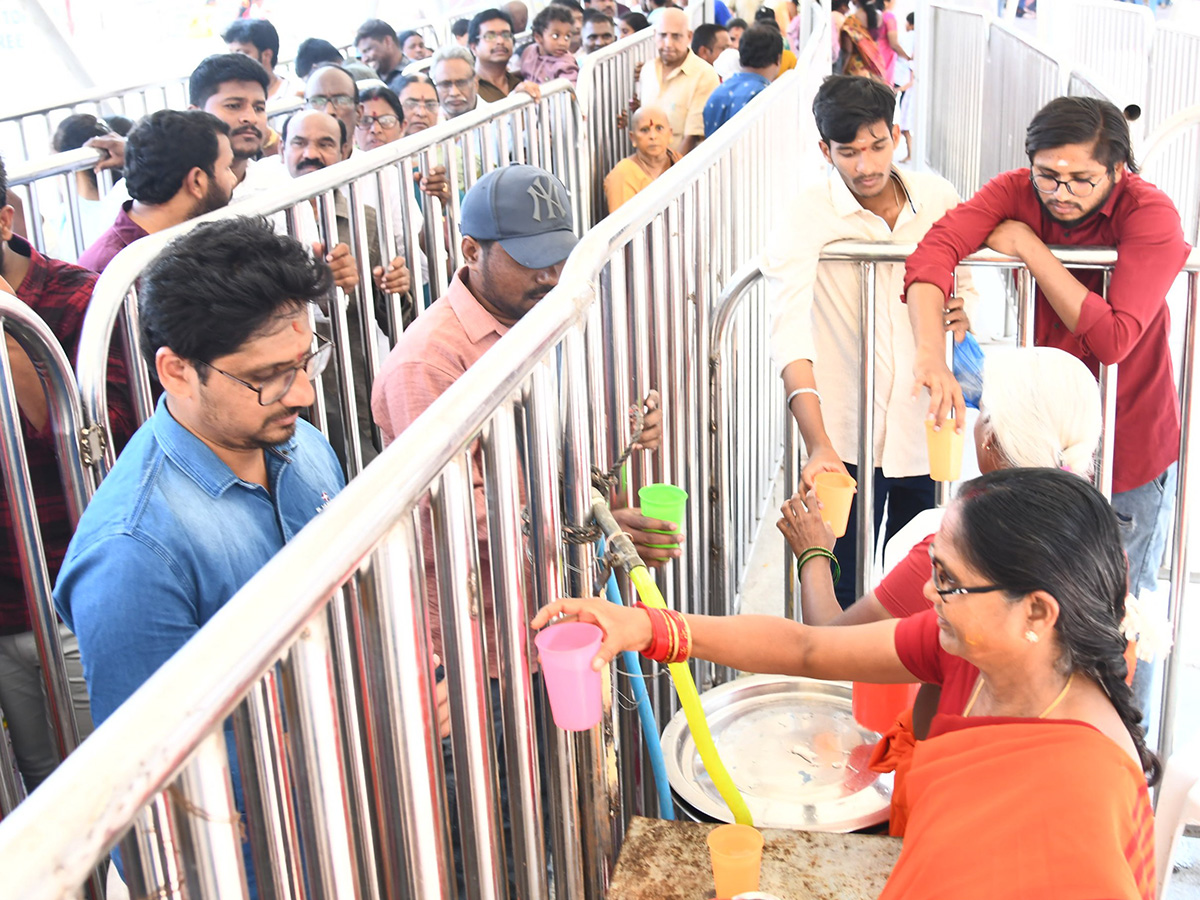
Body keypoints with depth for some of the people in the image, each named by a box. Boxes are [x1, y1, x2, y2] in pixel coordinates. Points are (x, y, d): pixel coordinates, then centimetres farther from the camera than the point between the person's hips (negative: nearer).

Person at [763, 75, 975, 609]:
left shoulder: (938, 198, 0)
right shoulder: (806, 219, -14)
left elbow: (963, 280, 17)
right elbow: (789, 337, -26)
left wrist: (962, 313, -9)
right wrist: (819, 446, -38)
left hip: (926, 424, 4)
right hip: (847, 438, -4)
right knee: (847, 594, 4)